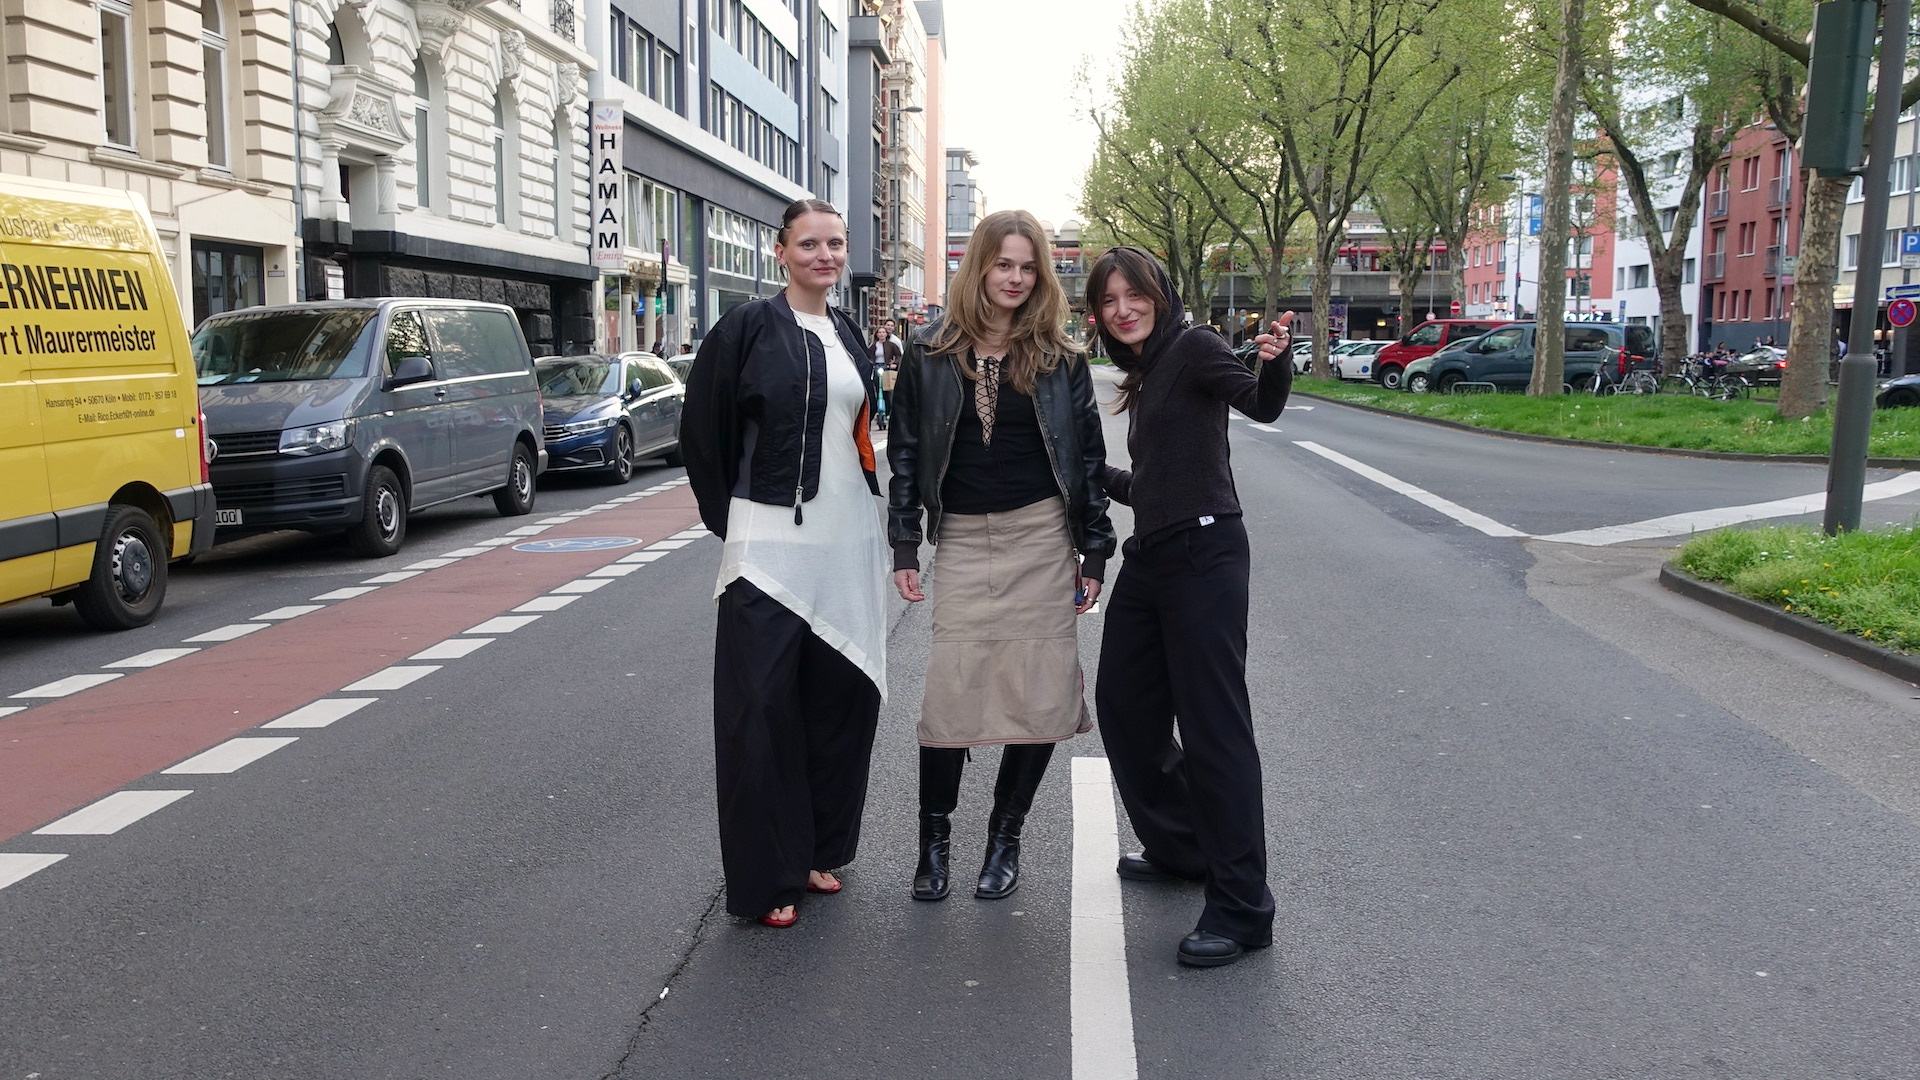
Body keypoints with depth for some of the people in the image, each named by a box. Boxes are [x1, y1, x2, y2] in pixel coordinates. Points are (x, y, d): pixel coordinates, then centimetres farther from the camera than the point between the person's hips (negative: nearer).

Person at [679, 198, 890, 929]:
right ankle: (764, 877, 8)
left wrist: (881, 518, 13)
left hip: (846, 541, 6)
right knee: (762, 707, -3)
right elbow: (702, 430, -2)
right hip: (770, 543, -6)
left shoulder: (849, 336, 13)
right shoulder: (747, 328, -5)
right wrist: (726, 519, 0)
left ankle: (818, 848, 26)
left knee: (841, 695, 9)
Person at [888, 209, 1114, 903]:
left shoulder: (1057, 357, 3)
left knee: (1041, 692, 1)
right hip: (961, 539, 0)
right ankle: (934, 840, 14)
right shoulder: (931, 353, 3)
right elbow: (906, 452, 5)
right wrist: (904, 546, 0)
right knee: (949, 691, -4)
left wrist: (1094, 551, 1)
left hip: (1041, 537, 1)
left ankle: (1005, 838, 19)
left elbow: (1088, 455, 5)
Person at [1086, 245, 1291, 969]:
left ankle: (1241, 909, 0)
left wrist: (1274, 362, -42)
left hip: (1203, 556, -9)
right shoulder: (1144, 377, 18)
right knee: (1124, 707, 17)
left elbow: (1261, 405, -23)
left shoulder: (1193, 348, -6)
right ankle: (1179, 848, 36)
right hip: (1149, 558, 10)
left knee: (1213, 726, -8)